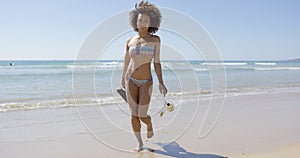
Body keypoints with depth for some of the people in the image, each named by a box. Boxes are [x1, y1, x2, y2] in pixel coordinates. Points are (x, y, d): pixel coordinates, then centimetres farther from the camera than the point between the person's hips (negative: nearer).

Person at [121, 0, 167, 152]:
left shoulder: (155, 39, -3)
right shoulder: (130, 41, 3)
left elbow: (157, 62, -4)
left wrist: (161, 83, -10)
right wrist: (123, 78, 23)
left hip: (146, 82, -2)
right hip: (131, 80, 2)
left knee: (142, 116, -3)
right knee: (134, 114, 1)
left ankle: (150, 125, 35)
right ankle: (140, 143, 18)